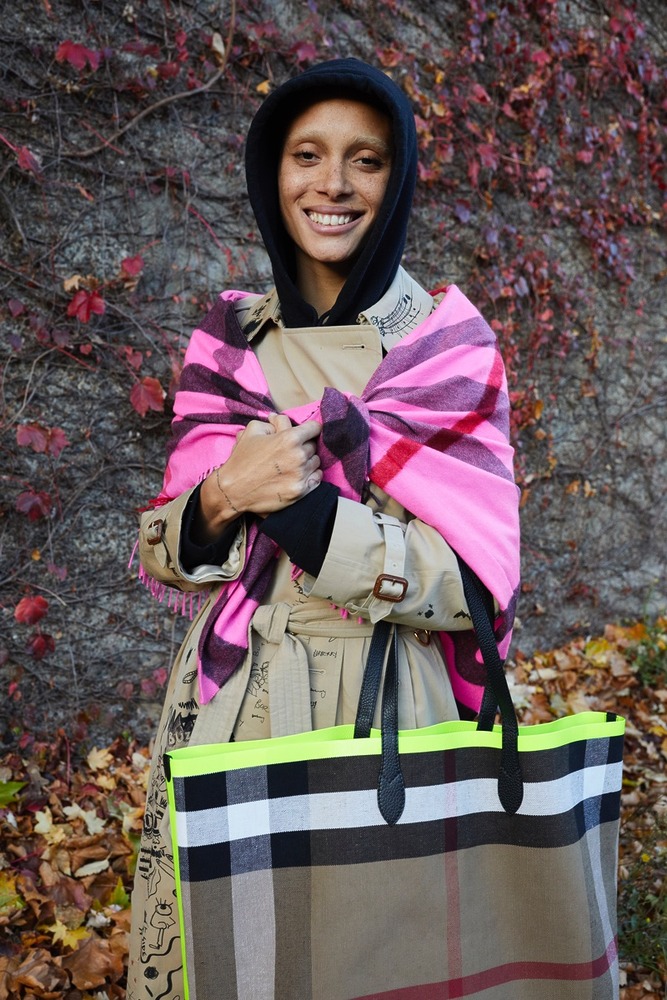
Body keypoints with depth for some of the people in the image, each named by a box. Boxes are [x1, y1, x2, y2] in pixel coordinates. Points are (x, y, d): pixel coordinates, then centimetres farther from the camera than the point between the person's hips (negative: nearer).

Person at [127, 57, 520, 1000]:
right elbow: (161, 554, 5)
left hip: (379, 708, -3)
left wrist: (296, 503, -22)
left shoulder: (450, 345, -6)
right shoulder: (227, 337, 4)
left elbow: (471, 583, -12)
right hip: (223, 707, 3)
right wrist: (222, 498, -16)